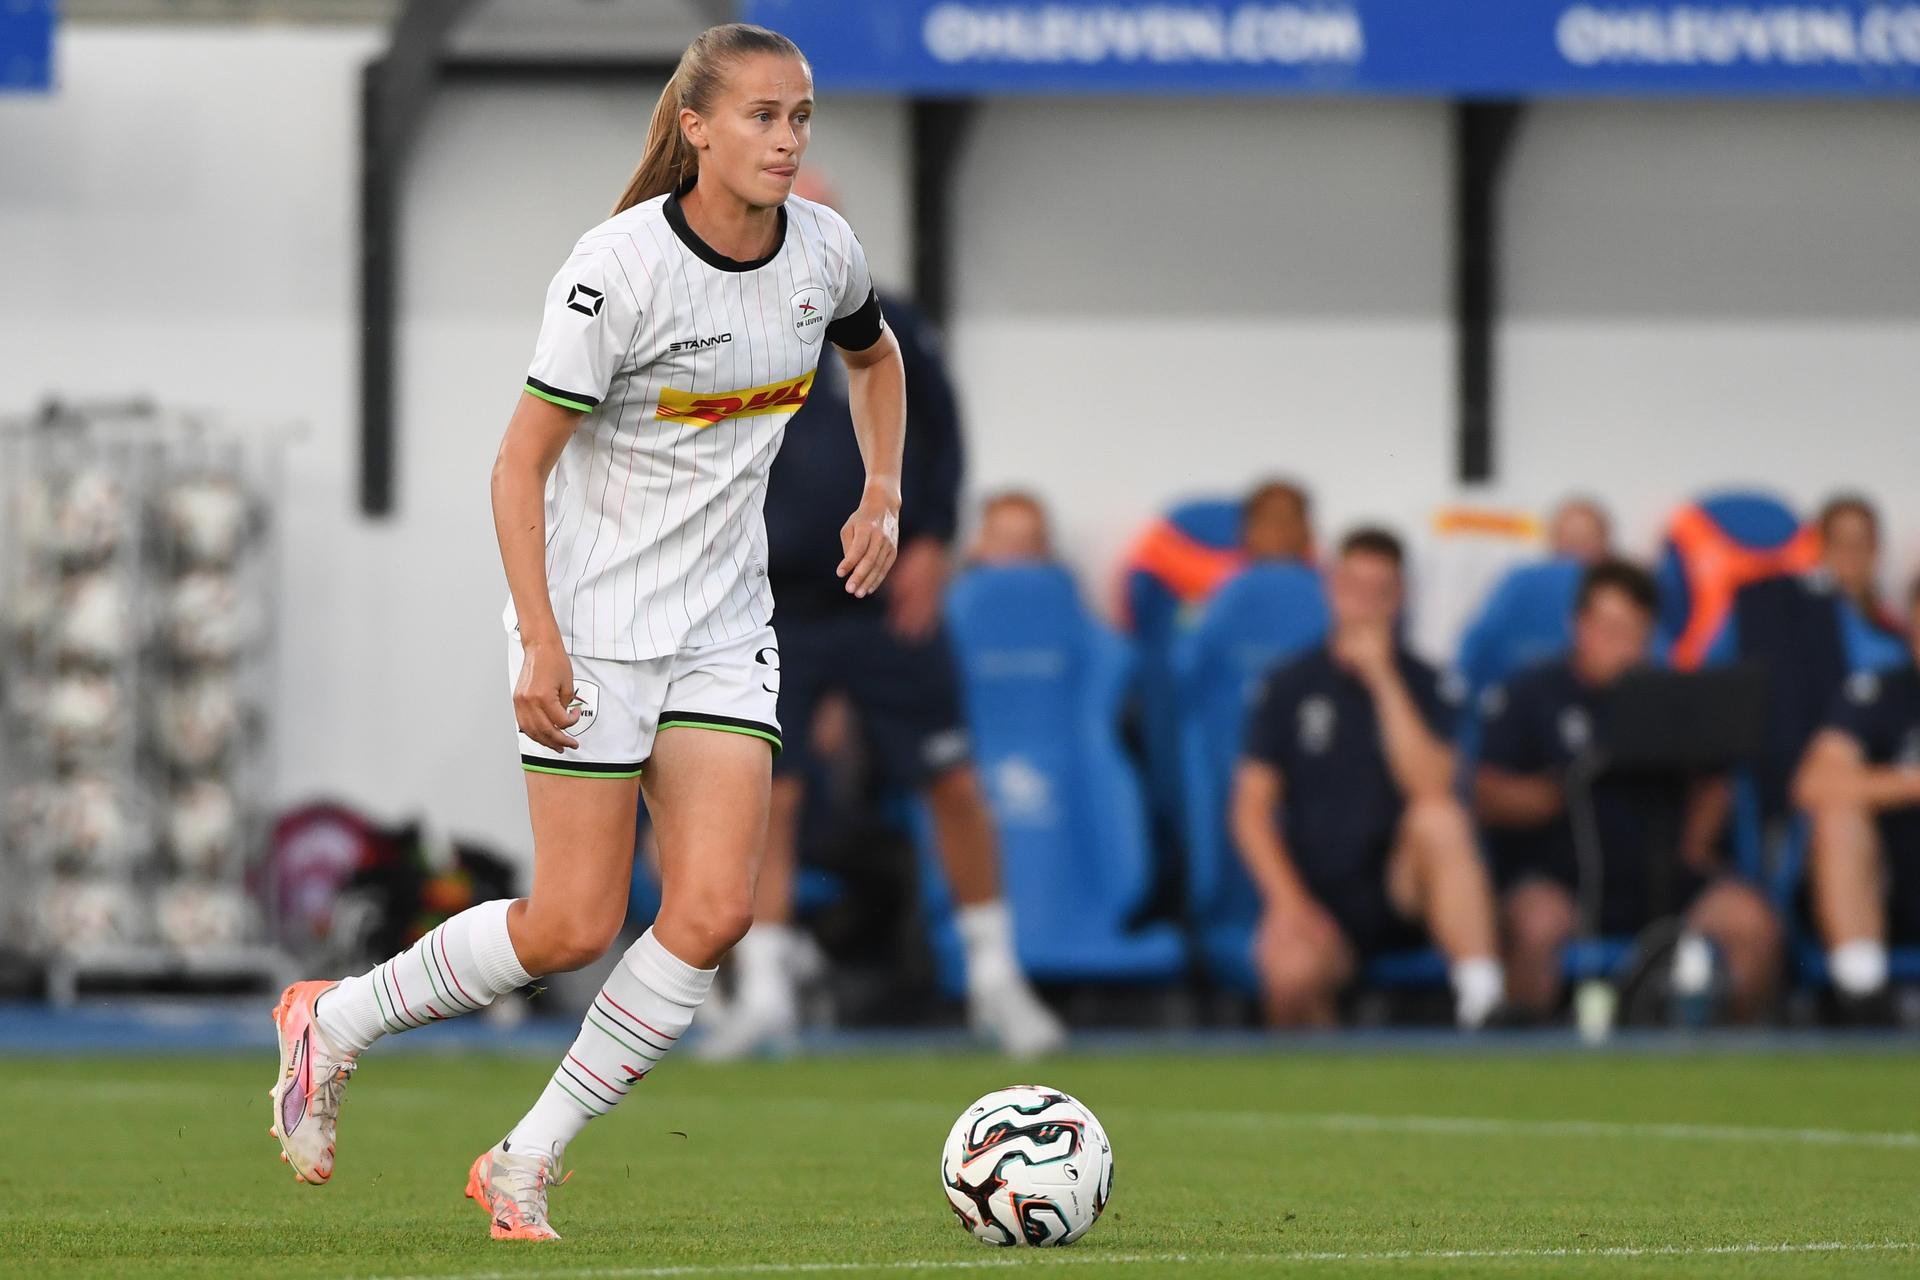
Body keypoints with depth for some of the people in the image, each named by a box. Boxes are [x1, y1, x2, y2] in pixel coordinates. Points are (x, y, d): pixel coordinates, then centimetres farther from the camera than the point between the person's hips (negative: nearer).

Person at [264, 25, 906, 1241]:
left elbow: (877, 357, 24)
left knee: (714, 911, -10)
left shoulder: (822, 250, -1)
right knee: (576, 926, -5)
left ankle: (528, 1163, 3)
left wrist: (882, 493, 9)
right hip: (594, 625, -5)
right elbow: (521, 462, -14)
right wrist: (541, 640, -21)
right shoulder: (623, 266, -18)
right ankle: (332, 1023, 20)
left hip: (725, 631, 5)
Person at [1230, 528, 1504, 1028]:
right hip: (1318, 895, -1)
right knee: (1291, 970, -36)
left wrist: (1384, 680, -12)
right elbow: (1251, 810, 3)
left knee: (1441, 818, -34)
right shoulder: (1292, 687, 9)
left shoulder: (1423, 685, 7)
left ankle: (1481, 996, -40)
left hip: (1400, 887, 1)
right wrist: (1287, 902, -12)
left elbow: (1430, 789, -11)